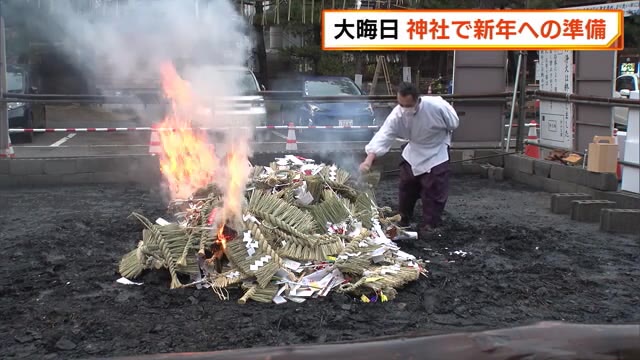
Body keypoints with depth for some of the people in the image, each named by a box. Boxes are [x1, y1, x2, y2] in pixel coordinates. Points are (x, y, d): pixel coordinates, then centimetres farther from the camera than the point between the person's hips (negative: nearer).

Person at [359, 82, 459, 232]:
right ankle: (403, 221, 32)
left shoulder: (437, 106, -32)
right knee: (406, 188, 13)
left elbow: (453, 123, -13)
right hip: (413, 152, 4)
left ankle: (430, 226, 7)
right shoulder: (397, 114, -24)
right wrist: (369, 159, -46)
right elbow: (384, 135, -33)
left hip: (437, 153, -4)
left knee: (434, 192, -7)